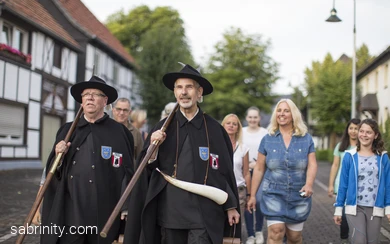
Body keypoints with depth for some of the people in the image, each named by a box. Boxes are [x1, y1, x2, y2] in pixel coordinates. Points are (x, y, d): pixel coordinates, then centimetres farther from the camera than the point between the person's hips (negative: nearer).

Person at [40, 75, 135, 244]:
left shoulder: (120, 133, -1)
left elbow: (128, 177, -2)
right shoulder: (66, 131, 9)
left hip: (104, 220, -2)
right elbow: (52, 173, 14)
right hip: (67, 218, 2)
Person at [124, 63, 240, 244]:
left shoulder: (215, 129, 1)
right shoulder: (163, 128, 5)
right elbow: (148, 170, 6)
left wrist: (231, 206, 8)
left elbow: (225, 170, 5)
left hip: (204, 213, -2)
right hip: (170, 212, 2)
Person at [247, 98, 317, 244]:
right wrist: (252, 195, 4)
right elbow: (259, 169, 4)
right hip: (273, 194, -1)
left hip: (298, 195, 1)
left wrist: (309, 184, -25)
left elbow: (312, 165, -5)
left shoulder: (306, 139, 3)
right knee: (276, 232, -14)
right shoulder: (267, 139, 2)